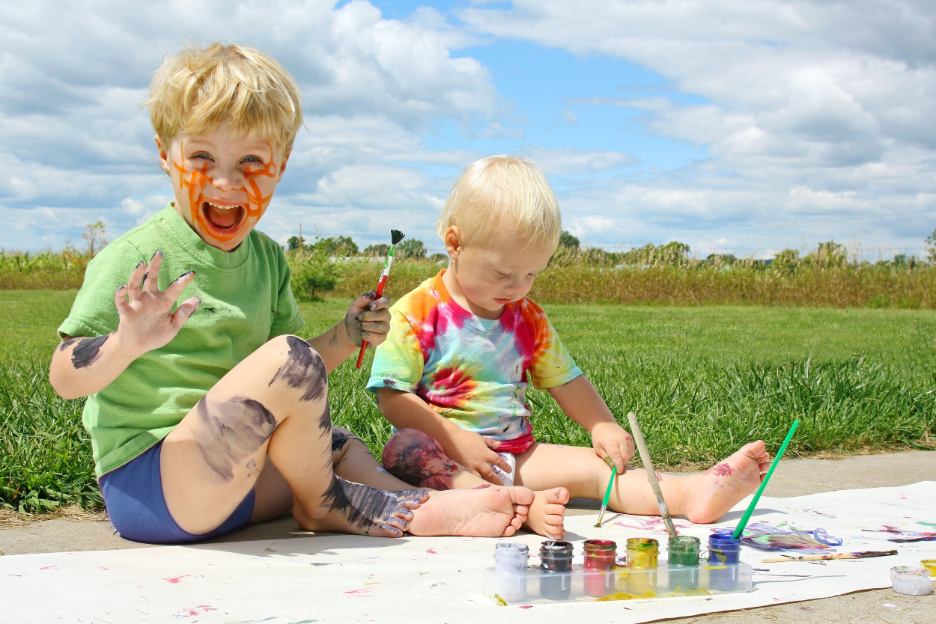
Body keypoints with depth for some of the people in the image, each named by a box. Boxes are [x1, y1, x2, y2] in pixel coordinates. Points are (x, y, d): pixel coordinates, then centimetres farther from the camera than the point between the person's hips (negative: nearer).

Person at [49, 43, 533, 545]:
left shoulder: (266, 258, 9)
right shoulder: (137, 258, -15)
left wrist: (347, 335, 0)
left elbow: (291, 381, 16)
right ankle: (322, 503, -3)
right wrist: (126, 343, -37)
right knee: (289, 357, -23)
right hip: (142, 481, -9)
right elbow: (64, 378, -17)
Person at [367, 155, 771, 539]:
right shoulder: (416, 315, -8)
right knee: (406, 449, -38)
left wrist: (602, 425, 0)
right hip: (444, 455, -5)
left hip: (515, 456, 5)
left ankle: (692, 493, -32)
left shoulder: (529, 319, 12)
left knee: (591, 466, -16)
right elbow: (392, 397, -12)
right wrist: (454, 439, -22)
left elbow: (565, 380, 18)